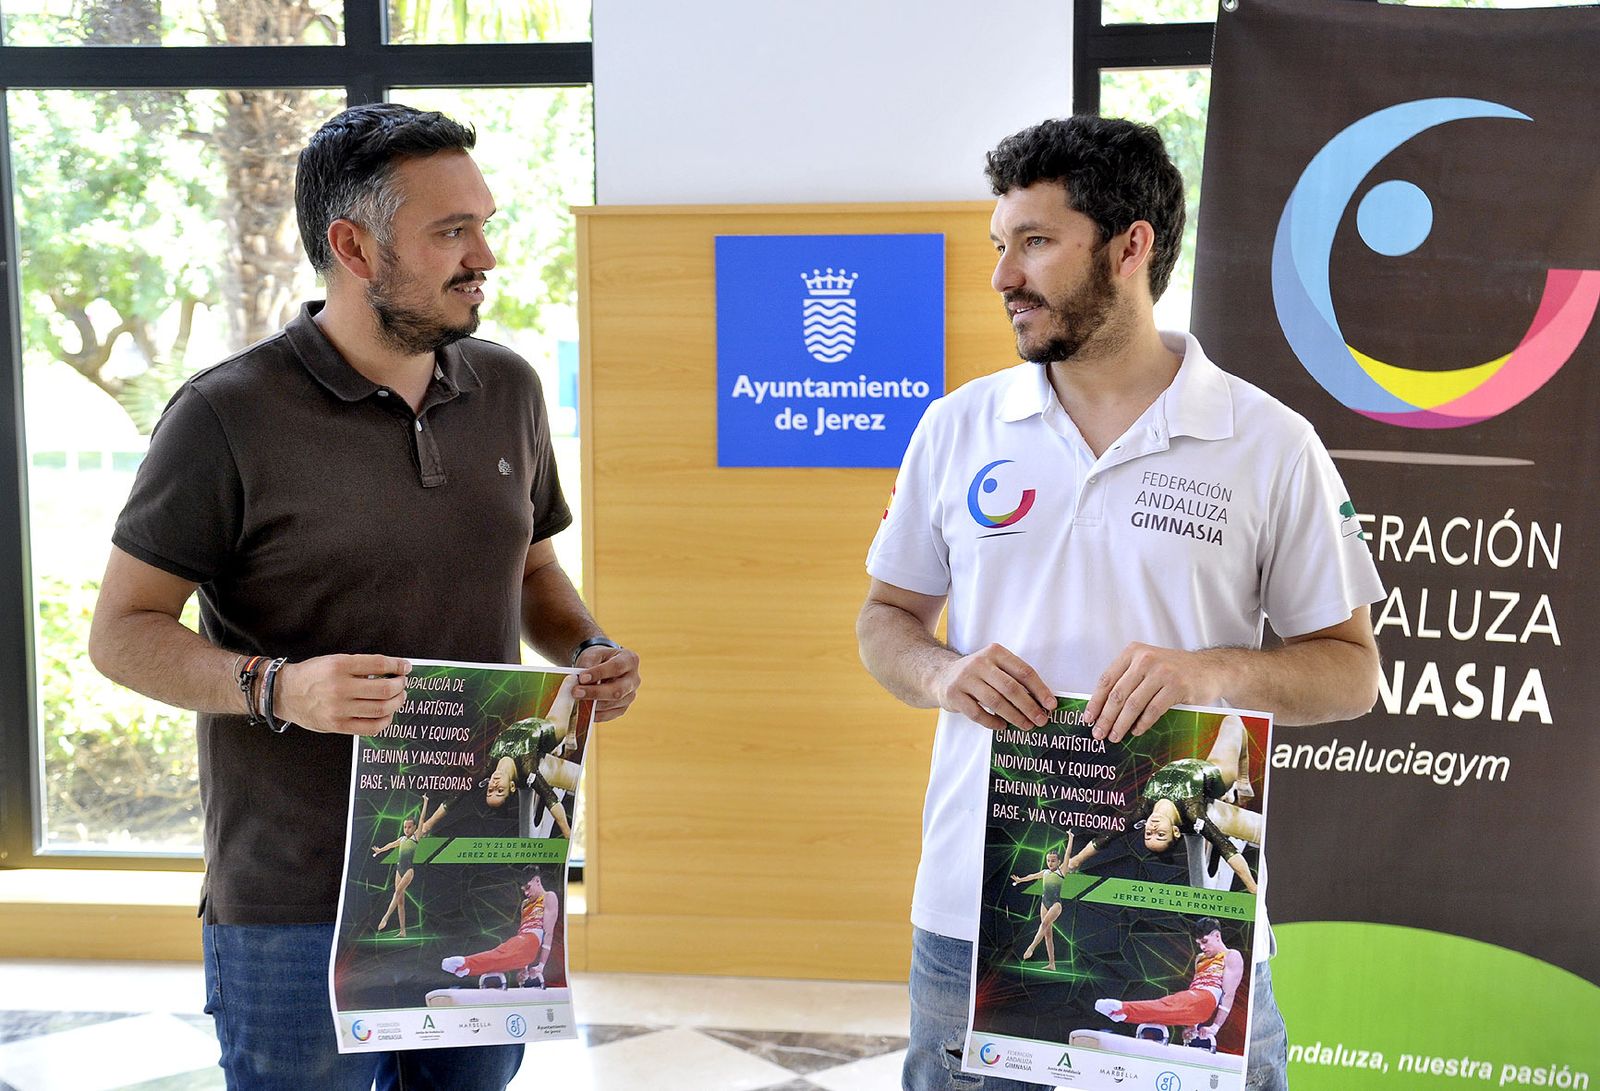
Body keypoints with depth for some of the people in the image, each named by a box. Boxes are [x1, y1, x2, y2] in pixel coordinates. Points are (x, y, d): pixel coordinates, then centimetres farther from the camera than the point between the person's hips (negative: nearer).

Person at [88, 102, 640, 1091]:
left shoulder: (509, 389, 6)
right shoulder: (229, 415, -11)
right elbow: (124, 630, -8)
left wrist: (588, 650, -2)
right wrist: (276, 687, -25)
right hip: (299, 900, -5)